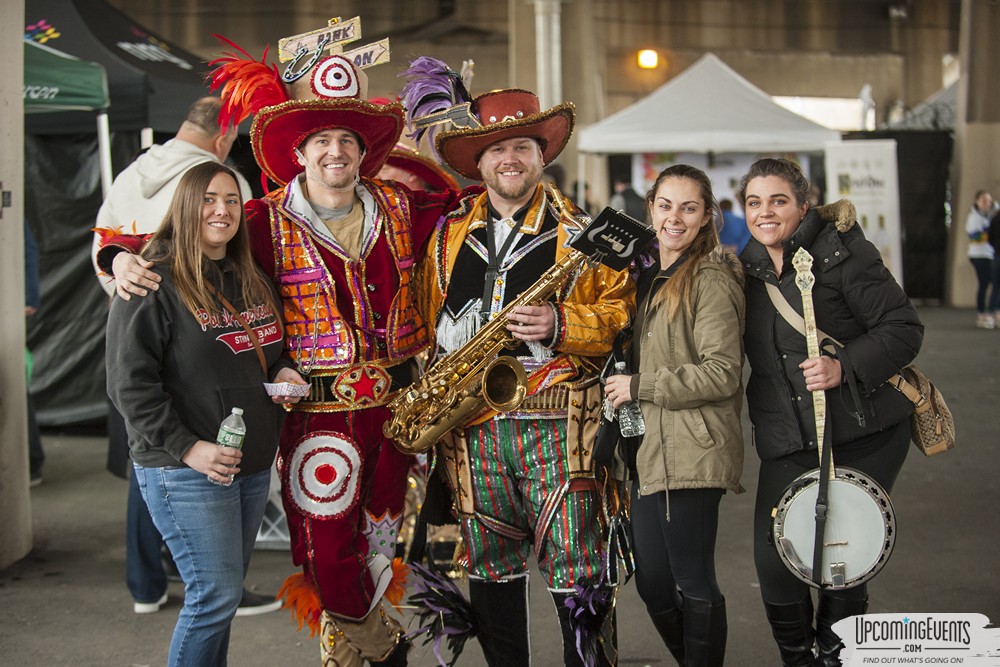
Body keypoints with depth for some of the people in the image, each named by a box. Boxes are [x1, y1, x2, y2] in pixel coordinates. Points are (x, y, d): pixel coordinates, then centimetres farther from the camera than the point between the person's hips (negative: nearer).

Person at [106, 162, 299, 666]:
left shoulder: (251, 281, 13)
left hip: (252, 465, 7)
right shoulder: (154, 283, -11)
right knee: (216, 595, -9)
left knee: (222, 594, 12)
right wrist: (187, 448, -19)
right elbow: (130, 383, -14)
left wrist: (279, 373, 5)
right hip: (184, 473, -7)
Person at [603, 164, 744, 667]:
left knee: (693, 585, -2)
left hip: (692, 452, -9)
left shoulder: (711, 280, -10)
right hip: (651, 451, 9)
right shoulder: (650, 277, 16)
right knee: (652, 582, 13)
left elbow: (722, 373, -18)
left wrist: (639, 386, -13)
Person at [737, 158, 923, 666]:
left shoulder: (842, 252, -8)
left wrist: (845, 367, -22)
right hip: (787, 444, 4)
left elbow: (904, 328, -11)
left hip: (864, 434, -4)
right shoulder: (745, 269, 9)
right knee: (774, 557, -5)